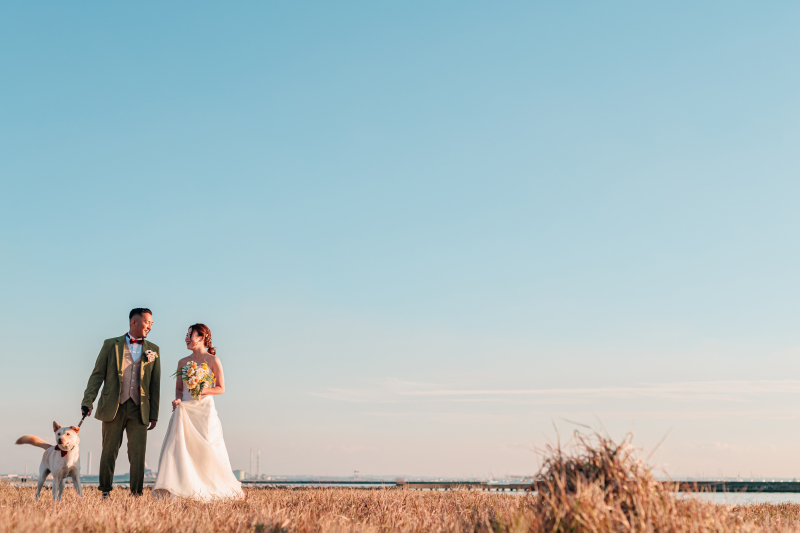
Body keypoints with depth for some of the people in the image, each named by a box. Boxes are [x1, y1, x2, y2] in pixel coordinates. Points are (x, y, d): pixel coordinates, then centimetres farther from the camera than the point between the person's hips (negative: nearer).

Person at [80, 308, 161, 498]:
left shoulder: (153, 350, 11)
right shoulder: (111, 345, 6)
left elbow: (155, 384, 10)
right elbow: (97, 375, 4)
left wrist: (154, 414, 6)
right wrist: (88, 401, -6)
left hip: (139, 410, 1)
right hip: (113, 408, -1)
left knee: (138, 454, -2)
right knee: (109, 452, 5)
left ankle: (136, 494, 5)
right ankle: (105, 492, 18)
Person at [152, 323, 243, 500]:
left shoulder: (212, 361, -1)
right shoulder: (182, 362, 13)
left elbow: (221, 389, -2)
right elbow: (179, 388, 16)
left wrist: (202, 390, -17)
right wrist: (178, 399, -4)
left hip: (204, 409, -4)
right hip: (185, 409, 4)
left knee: (204, 450, -2)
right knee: (178, 445, -8)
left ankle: (210, 490, 12)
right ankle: (175, 488, -7)